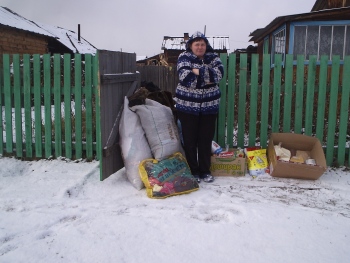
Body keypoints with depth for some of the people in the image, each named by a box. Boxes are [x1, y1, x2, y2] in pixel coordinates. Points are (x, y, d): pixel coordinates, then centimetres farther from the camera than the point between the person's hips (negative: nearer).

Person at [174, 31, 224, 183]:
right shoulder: (184, 57, -4)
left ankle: (205, 171, 20)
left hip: (209, 106, 3)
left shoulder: (212, 57, 5)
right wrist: (207, 78, -15)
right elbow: (186, 78, -20)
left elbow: (219, 73, -13)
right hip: (187, 106, -3)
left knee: (206, 140, 8)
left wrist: (198, 72, -20)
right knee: (190, 140, 3)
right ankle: (192, 172, 16)